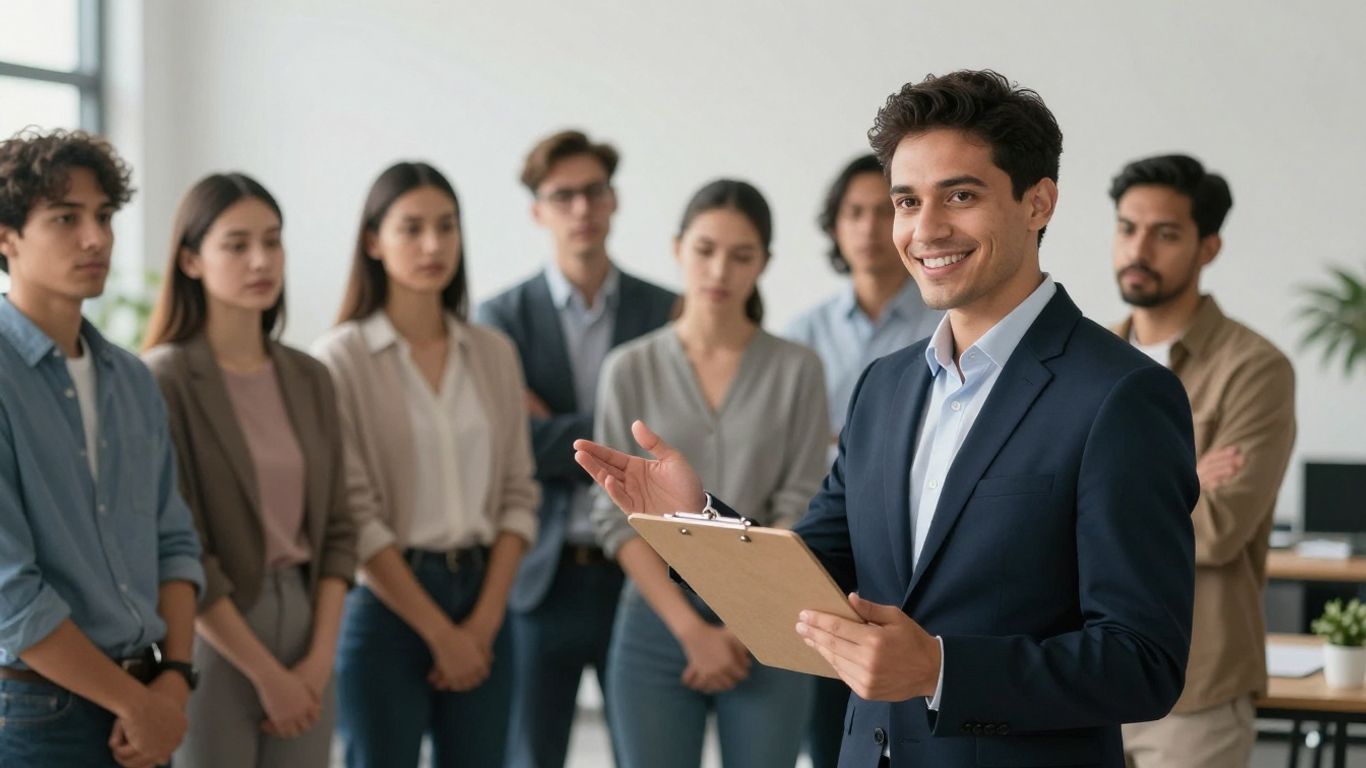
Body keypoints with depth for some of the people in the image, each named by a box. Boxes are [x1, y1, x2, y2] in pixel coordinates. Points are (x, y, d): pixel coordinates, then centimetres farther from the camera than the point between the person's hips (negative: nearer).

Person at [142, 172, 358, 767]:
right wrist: (266, 673, -12)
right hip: (210, 635, -5)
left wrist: (320, 657, -3)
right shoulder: (165, 381, -10)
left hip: (303, 626, 5)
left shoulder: (309, 379, 8)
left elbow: (335, 529, 9)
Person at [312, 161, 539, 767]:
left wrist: (485, 619, -3)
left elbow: (518, 494, 8)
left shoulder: (494, 354, 9)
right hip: (387, 603, -4)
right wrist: (439, 631, -10)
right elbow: (354, 515, -10)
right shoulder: (341, 359, -6)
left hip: (482, 608, 4)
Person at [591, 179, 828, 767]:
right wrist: (692, 629, -10)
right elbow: (619, 515, -2)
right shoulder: (630, 370, 2)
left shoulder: (797, 369, 1)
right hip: (658, 623, 0)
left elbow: (799, 512, -2)